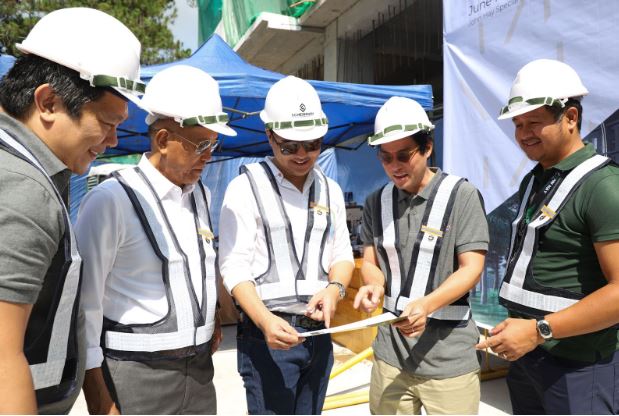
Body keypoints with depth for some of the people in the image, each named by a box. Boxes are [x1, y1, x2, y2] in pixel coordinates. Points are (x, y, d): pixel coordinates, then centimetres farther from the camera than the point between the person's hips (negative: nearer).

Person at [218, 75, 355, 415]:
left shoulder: (330, 190, 9)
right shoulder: (246, 187, -7)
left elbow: (342, 254, 11)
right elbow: (234, 266, -13)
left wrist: (335, 288, -11)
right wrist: (265, 320, -27)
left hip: (319, 332, 6)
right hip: (267, 334, -5)